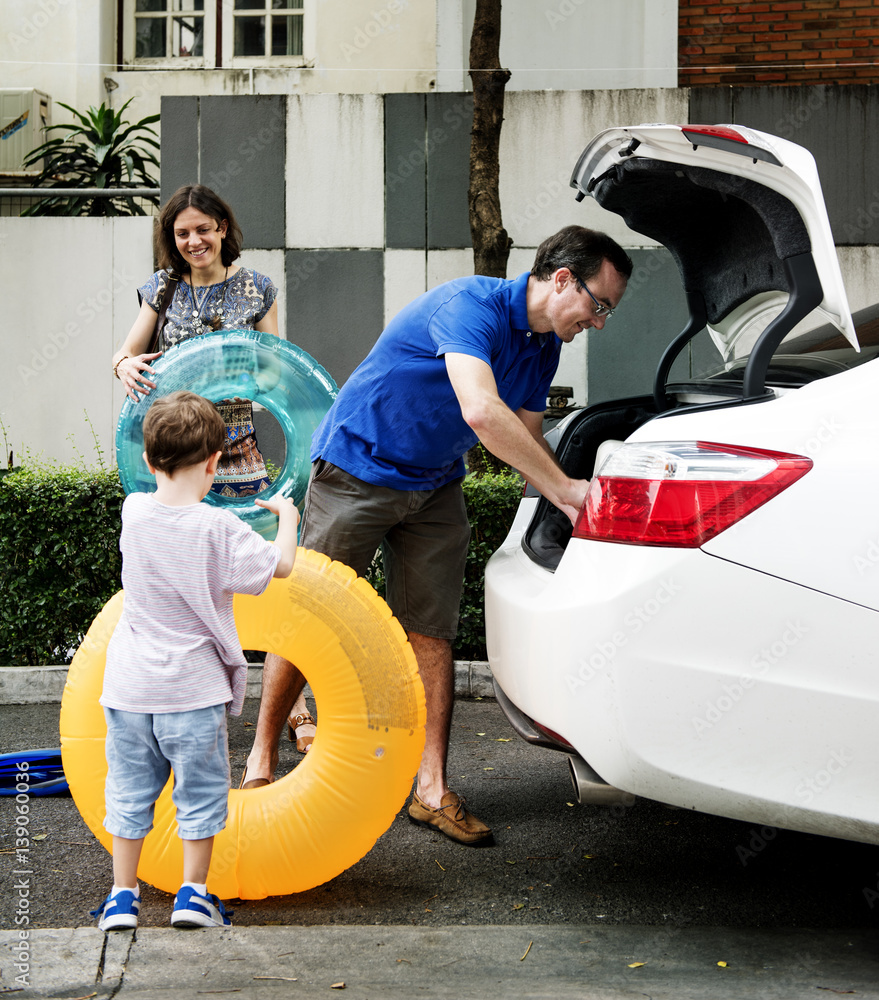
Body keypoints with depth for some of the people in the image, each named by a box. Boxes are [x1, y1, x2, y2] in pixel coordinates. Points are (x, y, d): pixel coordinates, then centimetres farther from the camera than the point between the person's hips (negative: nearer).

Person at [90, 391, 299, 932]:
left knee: (130, 790, 14)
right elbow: (280, 565, -9)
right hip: (192, 688, -3)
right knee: (200, 792, 11)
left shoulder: (134, 512, -4)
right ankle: (194, 893, 17)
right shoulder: (217, 527, -16)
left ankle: (122, 896, 19)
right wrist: (287, 515, 6)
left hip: (130, 685, 4)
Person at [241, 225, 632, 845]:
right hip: (357, 469, -7)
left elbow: (525, 438, 10)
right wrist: (566, 486, -39)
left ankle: (433, 789, 5)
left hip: (435, 488, 7)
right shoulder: (470, 305, -27)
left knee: (432, 635, 1)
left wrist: (571, 506, -5)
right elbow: (481, 410, -42)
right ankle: (261, 759, 15)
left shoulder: (543, 345, 1)